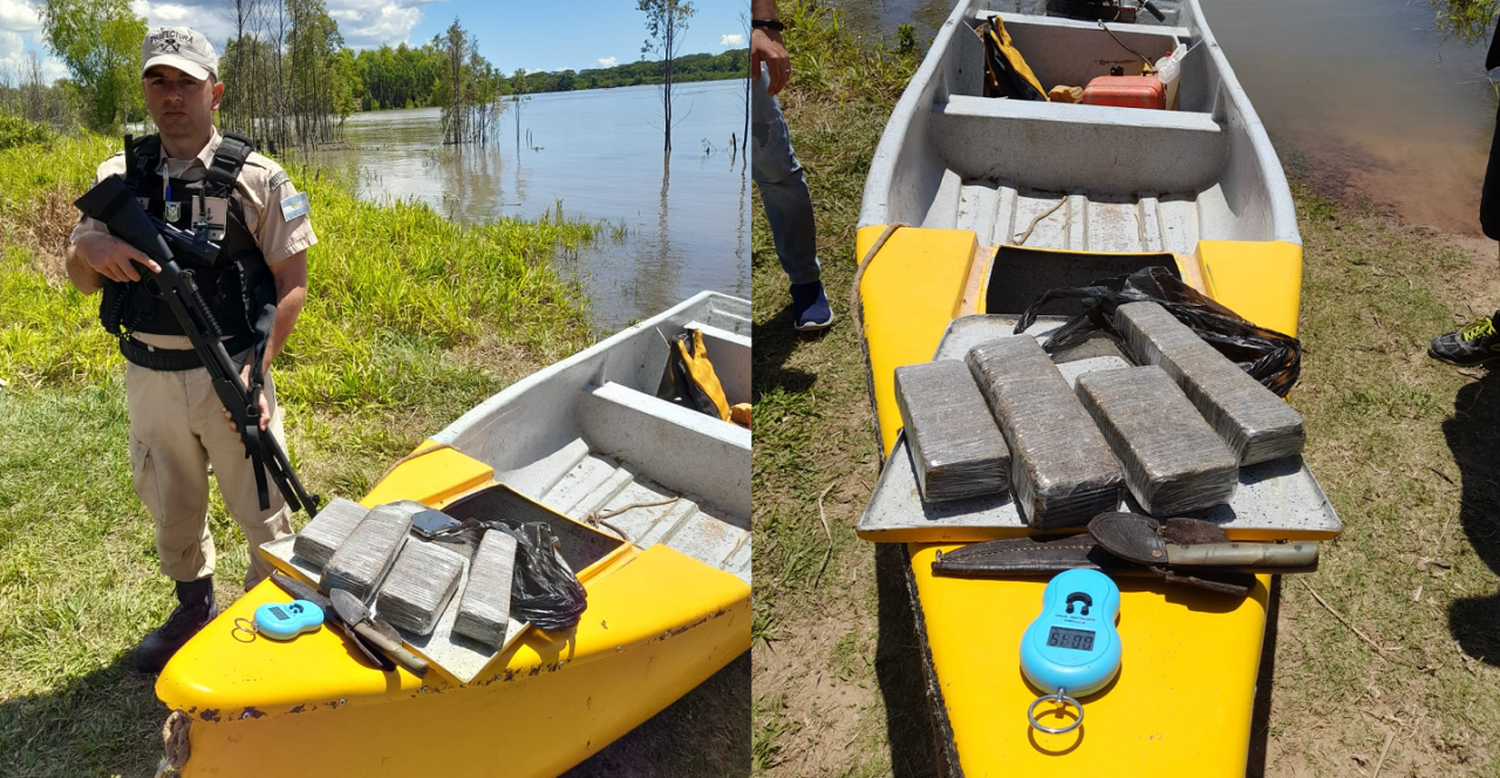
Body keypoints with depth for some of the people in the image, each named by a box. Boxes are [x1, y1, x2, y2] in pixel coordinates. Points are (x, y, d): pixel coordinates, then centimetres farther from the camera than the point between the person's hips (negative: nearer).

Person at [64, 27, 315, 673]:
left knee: (260, 508, 5)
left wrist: (257, 368, -16)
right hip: (149, 377, 4)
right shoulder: (119, 176, 5)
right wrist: (90, 248, -17)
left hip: (229, 373, -4)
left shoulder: (256, 178, -6)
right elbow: (82, 281, 8)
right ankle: (195, 610, 41)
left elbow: (292, 283, -6)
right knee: (171, 506, 19)